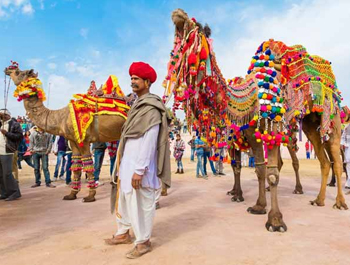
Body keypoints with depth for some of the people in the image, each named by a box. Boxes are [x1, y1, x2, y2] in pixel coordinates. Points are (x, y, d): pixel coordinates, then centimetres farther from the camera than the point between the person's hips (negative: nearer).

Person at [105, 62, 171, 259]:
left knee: (142, 203, 3)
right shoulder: (137, 105, 14)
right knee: (125, 199, 19)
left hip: (140, 164, -9)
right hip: (128, 162, 10)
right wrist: (121, 161, 17)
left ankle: (143, 242, 19)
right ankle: (124, 233, 37)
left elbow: (149, 141, -21)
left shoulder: (151, 108, -15)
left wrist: (140, 170, -23)